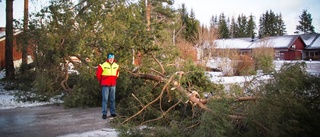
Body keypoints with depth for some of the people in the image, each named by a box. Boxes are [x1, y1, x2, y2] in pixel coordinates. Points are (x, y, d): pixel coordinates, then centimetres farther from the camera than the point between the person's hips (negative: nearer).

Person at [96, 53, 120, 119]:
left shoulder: (116, 66, 5)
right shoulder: (103, 65, -11)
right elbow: (98, 74, -3)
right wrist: (101, 82, 7)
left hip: (113, 85, 5)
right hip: (105, 85, -5)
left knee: (113, 99, 10)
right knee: (105, 99, -2)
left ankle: (113, 112, 19)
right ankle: (104, 113, 2)